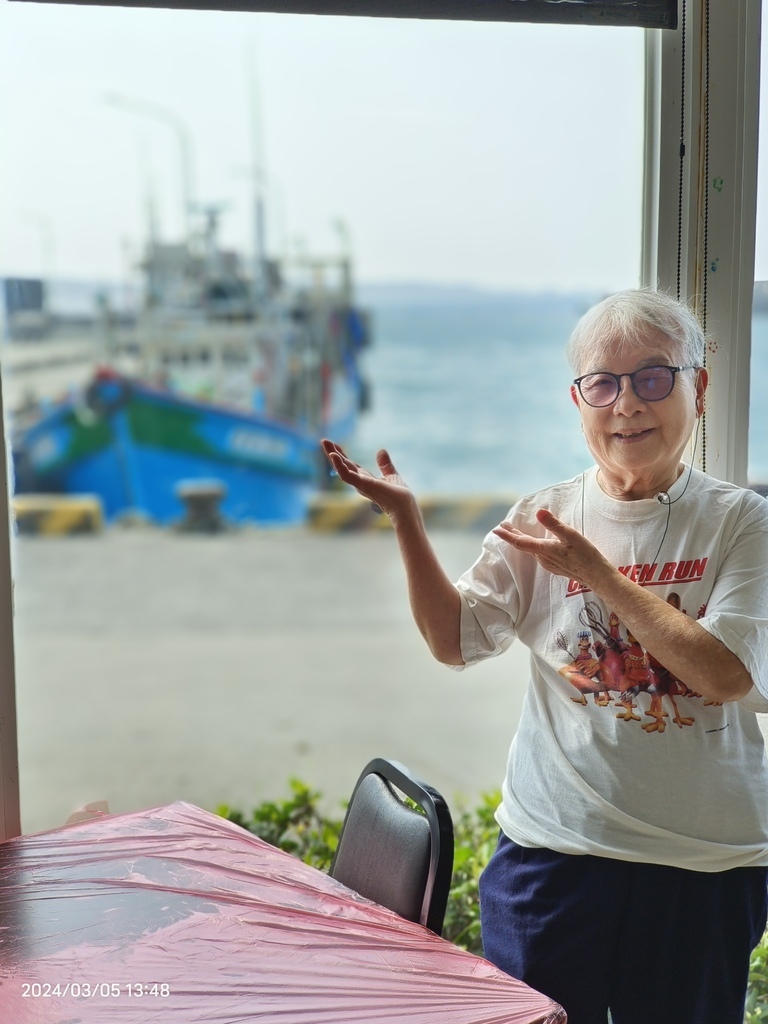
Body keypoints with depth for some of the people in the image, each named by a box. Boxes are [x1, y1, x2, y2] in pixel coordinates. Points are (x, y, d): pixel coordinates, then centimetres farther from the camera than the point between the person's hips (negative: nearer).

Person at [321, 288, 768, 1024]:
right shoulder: (543, 517, 2)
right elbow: (456, 641, -4)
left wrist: (594, 571, -17)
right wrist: (406, 522, -15)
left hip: (704, 863, -1)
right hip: (553, 850, 1)